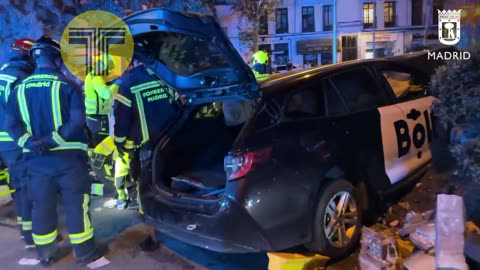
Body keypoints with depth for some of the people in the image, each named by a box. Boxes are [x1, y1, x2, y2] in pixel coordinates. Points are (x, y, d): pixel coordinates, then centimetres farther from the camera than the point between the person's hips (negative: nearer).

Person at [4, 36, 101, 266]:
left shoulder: (20, 88, 7)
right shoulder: (67, 85, -8)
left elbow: (10, 125, 1)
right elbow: (77, 121, -19)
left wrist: (30, 142, -9)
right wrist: (52, 140, -17)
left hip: (36, 159, 5)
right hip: (68, 157, -4)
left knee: (42, 206, 14)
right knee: (76, 205, 5)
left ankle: (46, 254, 26)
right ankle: (84, 252, 15)